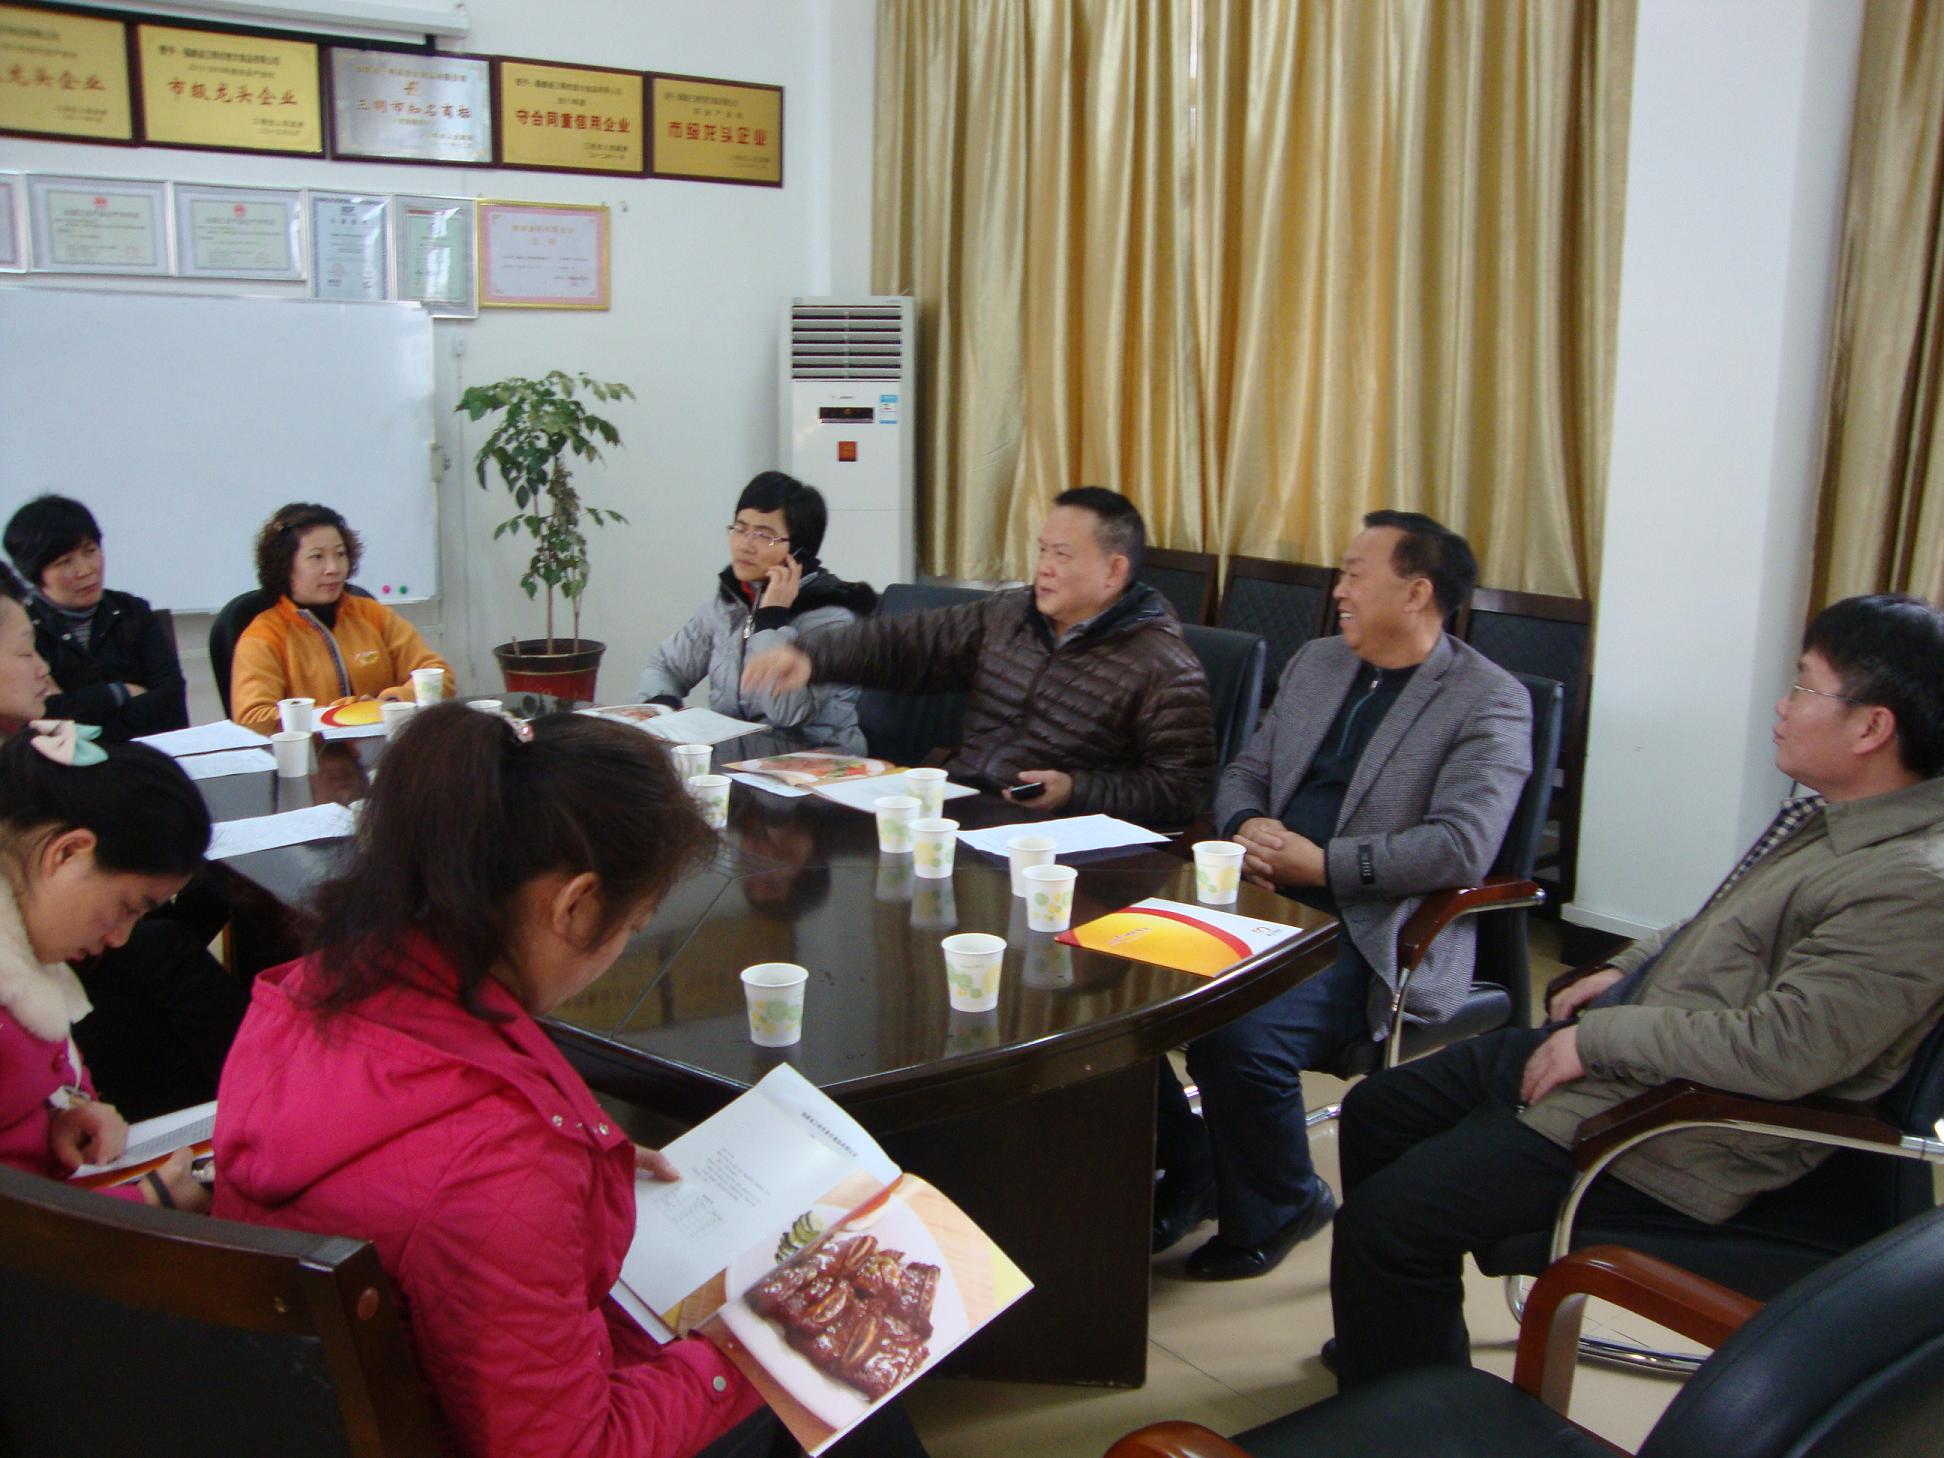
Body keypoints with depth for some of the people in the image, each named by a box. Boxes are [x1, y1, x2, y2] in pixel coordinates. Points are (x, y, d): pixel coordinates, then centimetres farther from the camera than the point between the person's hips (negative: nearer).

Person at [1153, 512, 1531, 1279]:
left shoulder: (1489, 701, -5)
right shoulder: (1315, 664, 17)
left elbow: (1462, 846, -18)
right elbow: (1245, 772, 20)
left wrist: (1324, 865, -20)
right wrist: (1245, 826, -3)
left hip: (1373, 935, -7)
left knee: (1239, 1036, -30)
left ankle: (1277, 1209, 1)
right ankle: (1188, 1174, 9)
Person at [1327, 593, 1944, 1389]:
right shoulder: (1828, 814, 7)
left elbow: (1783, 1047, -30)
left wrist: (1599, 1039, -21)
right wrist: (1629, 967, 10)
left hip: (1680, 1133, -11)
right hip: (1608, 1049, 11)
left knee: (1385, 1223, -14)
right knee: (1375, 1112, 17)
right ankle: (1399, 1333, 35)